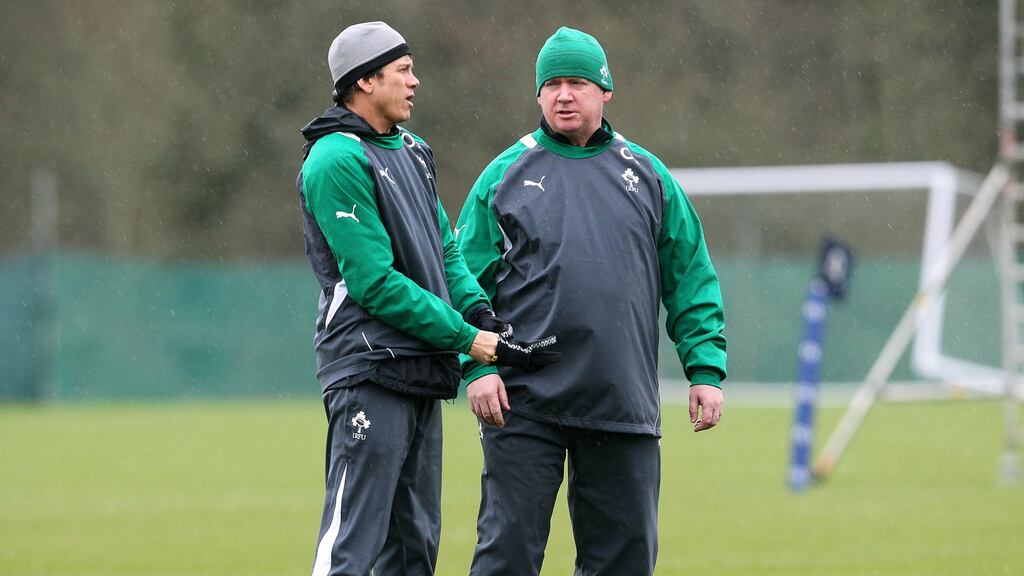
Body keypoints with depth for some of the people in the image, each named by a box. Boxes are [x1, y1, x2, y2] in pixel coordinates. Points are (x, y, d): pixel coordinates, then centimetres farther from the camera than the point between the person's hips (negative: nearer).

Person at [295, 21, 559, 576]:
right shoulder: (337, 160, -12)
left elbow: (445, 249, 19)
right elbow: (376, 283, -17)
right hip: (371, 371, -10)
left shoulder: (410, 151, 18)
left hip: (423, 374, 10)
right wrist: (471, 340, -16)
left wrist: (479, 310, -2)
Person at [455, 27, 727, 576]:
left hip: (625, 404, 2)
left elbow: (691, 280, 11)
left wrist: (706, 368, 2)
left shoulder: (647, 176, 11)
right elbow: (469, 280, 1)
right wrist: (478, 365, -11)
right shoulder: (505, 176, 4)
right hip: (524, 402, -2)